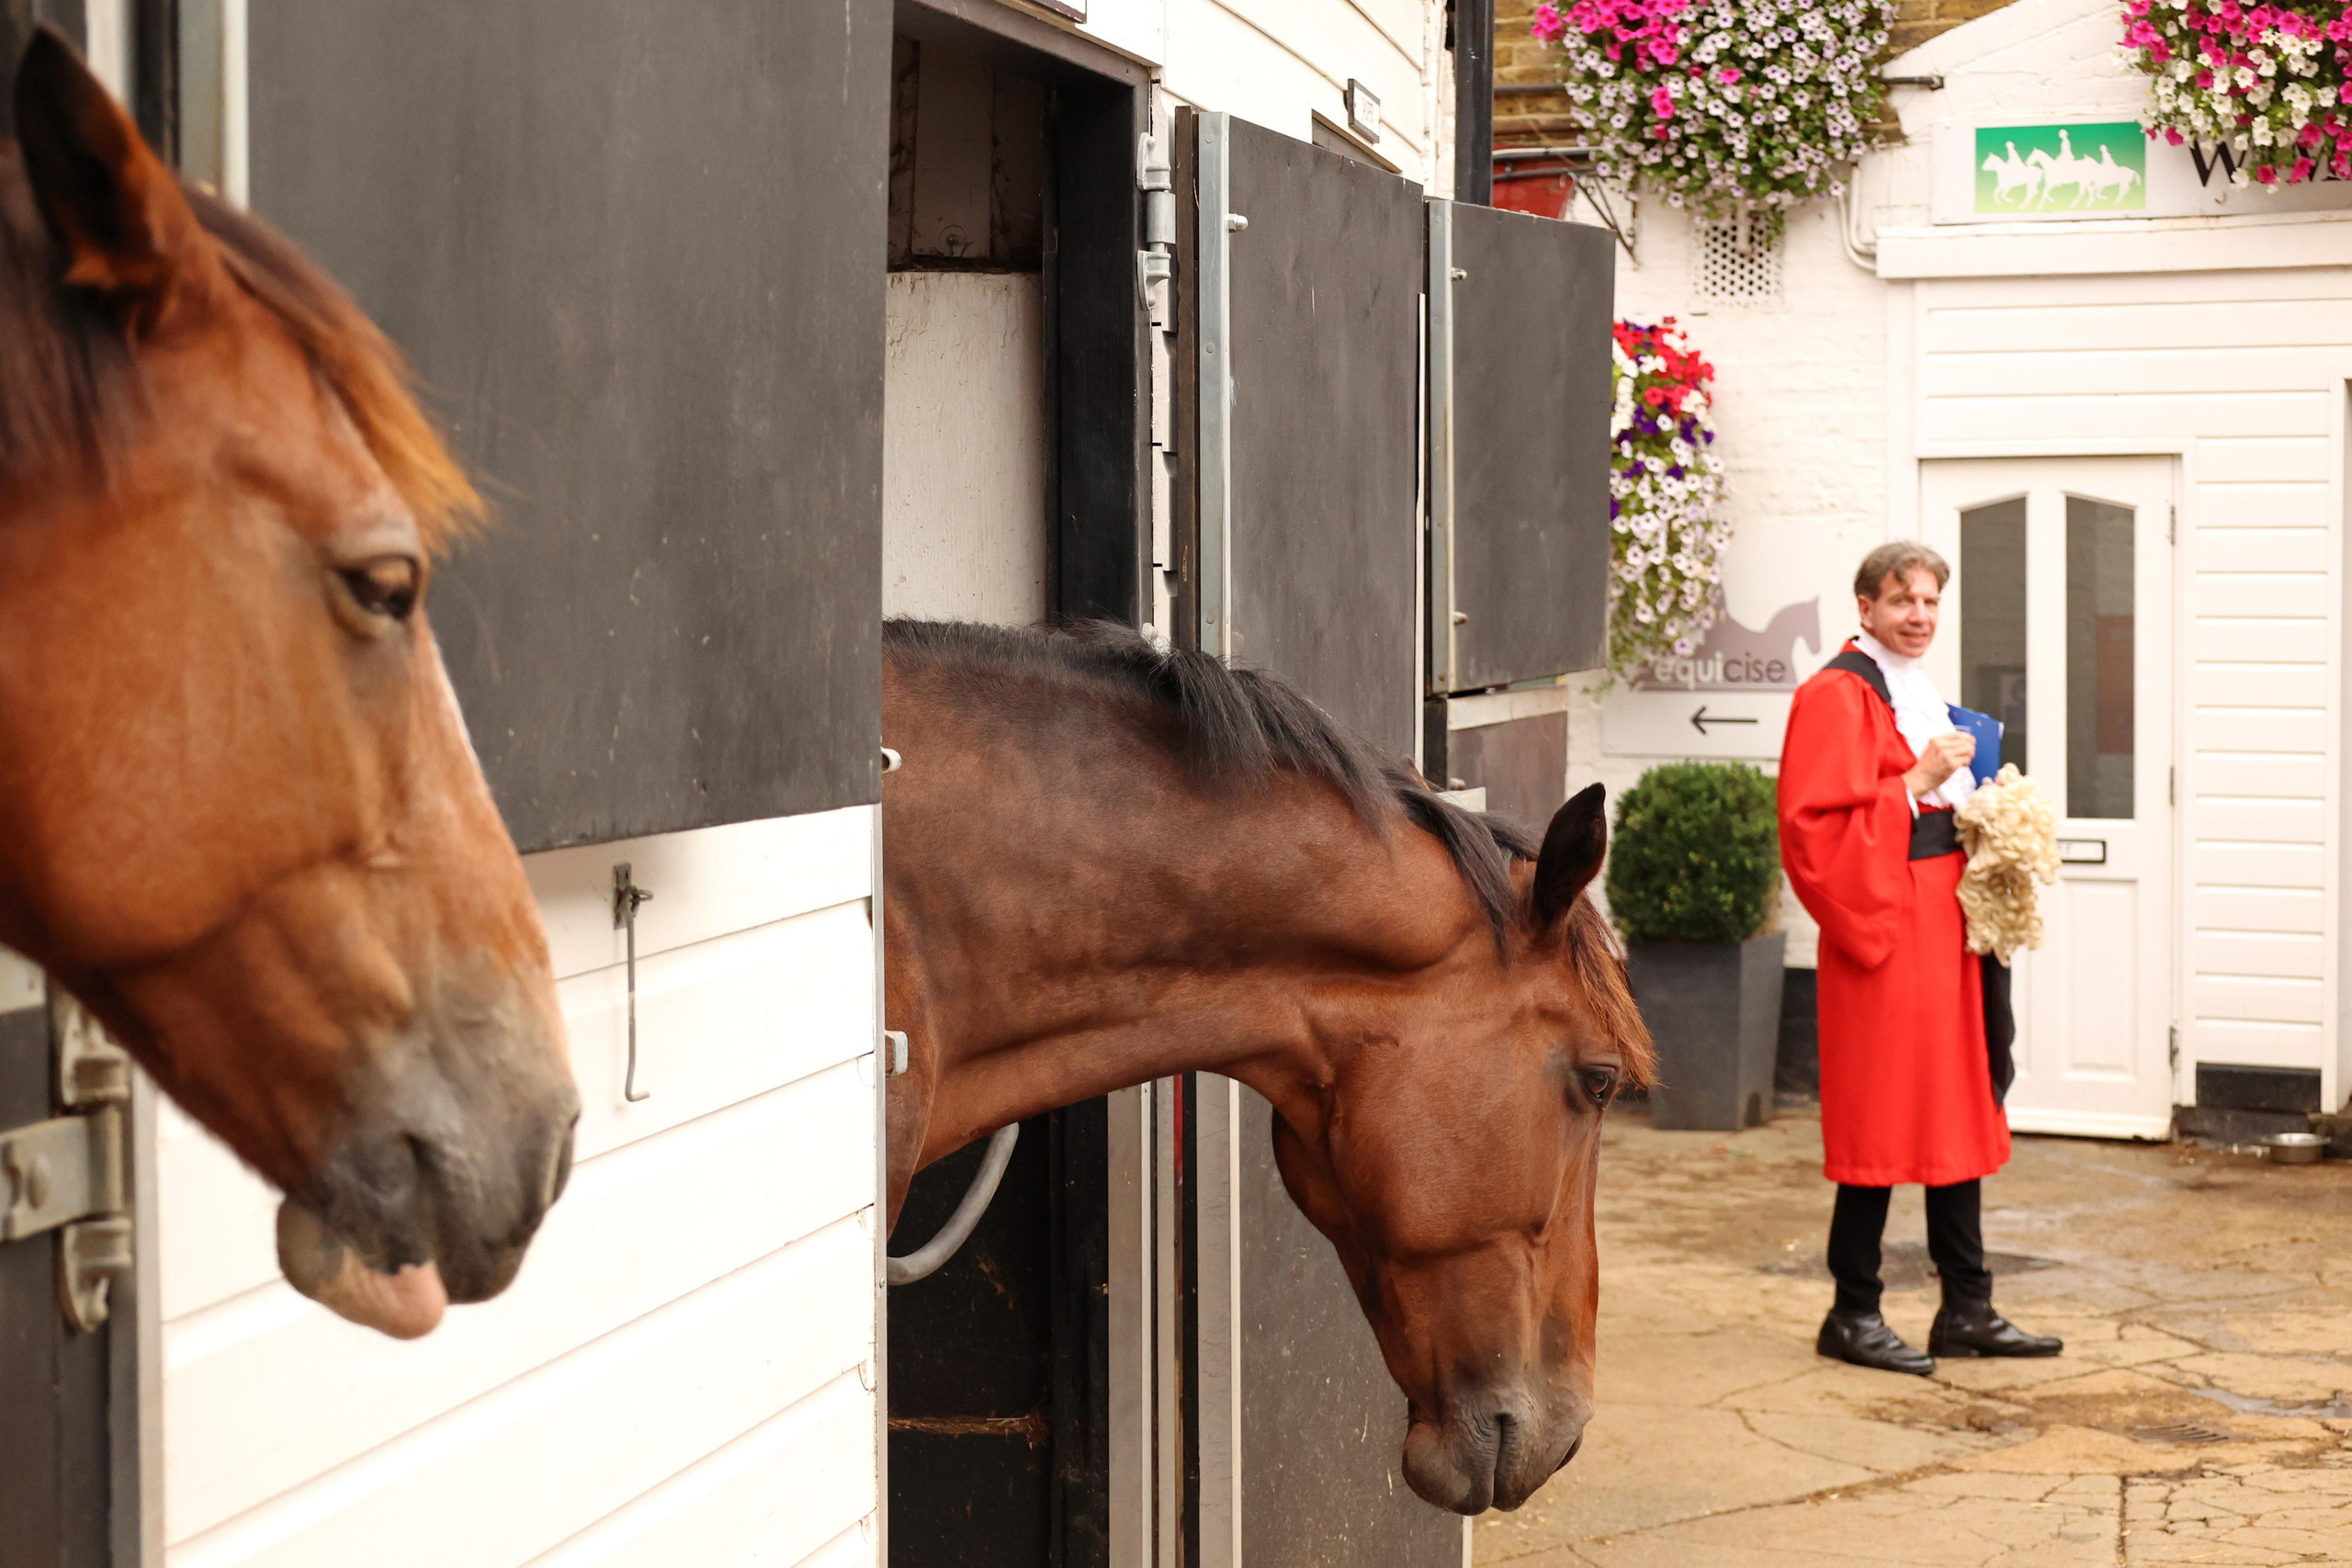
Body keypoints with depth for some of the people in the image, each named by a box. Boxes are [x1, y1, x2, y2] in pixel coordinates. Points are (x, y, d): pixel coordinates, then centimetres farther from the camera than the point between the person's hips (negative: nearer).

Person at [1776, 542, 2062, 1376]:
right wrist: (1917, 784, -20)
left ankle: (1967, 1309, 17)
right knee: (1881, 1116, -5)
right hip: (1883, 929, -9)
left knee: (1958, 1111, 11)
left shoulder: (1921, 691, 17)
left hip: (1943, 924, 9)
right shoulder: (1837, 695, -11)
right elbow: (1814, 824, -20)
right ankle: (1853, 1314, 5)